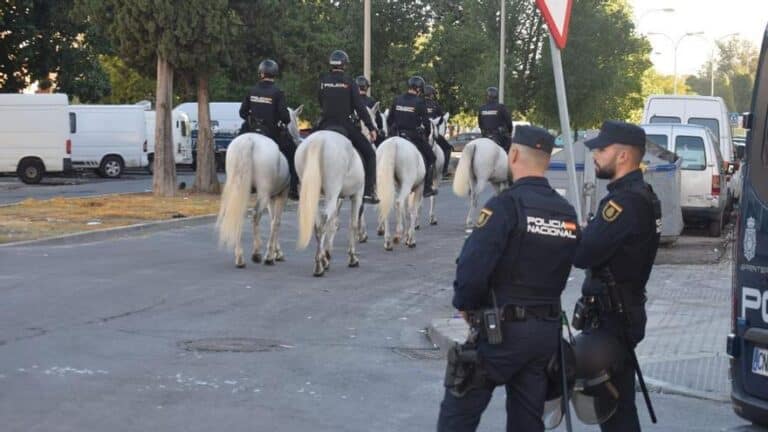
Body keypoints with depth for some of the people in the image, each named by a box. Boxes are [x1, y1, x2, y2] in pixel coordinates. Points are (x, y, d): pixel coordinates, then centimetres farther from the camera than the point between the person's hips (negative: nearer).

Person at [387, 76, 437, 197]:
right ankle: (427, 188, 5)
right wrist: (427, 135, 8)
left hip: (397, 135, 5)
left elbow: (389, 120, 9)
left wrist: (393, 130, 23)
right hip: (414, 136, -5)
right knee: (430, 158, 9)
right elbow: (425, 122, -8)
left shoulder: (397, 100, 5)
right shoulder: (419, 102, -10)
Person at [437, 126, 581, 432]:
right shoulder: (568, 214, 6)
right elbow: (560, 272, 6)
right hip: (548, 330, 7)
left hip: (503, 329, -6)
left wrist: (464, 304, -4)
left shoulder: (506, 206, -15)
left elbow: (472, 267, -22)